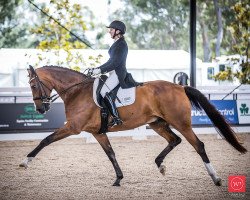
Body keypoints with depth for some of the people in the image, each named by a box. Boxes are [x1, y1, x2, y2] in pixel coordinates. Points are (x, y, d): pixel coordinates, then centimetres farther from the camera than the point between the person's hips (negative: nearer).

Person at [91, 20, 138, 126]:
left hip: (118, 73, -11)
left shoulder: (121, 44, -14)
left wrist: (100, 70, -20)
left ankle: (116, 118, -27)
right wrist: (98, 69, 17)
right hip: (115, 72, 11)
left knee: (104, 92, -24)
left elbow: (115, 62, -21)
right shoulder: (117, 43, 18)